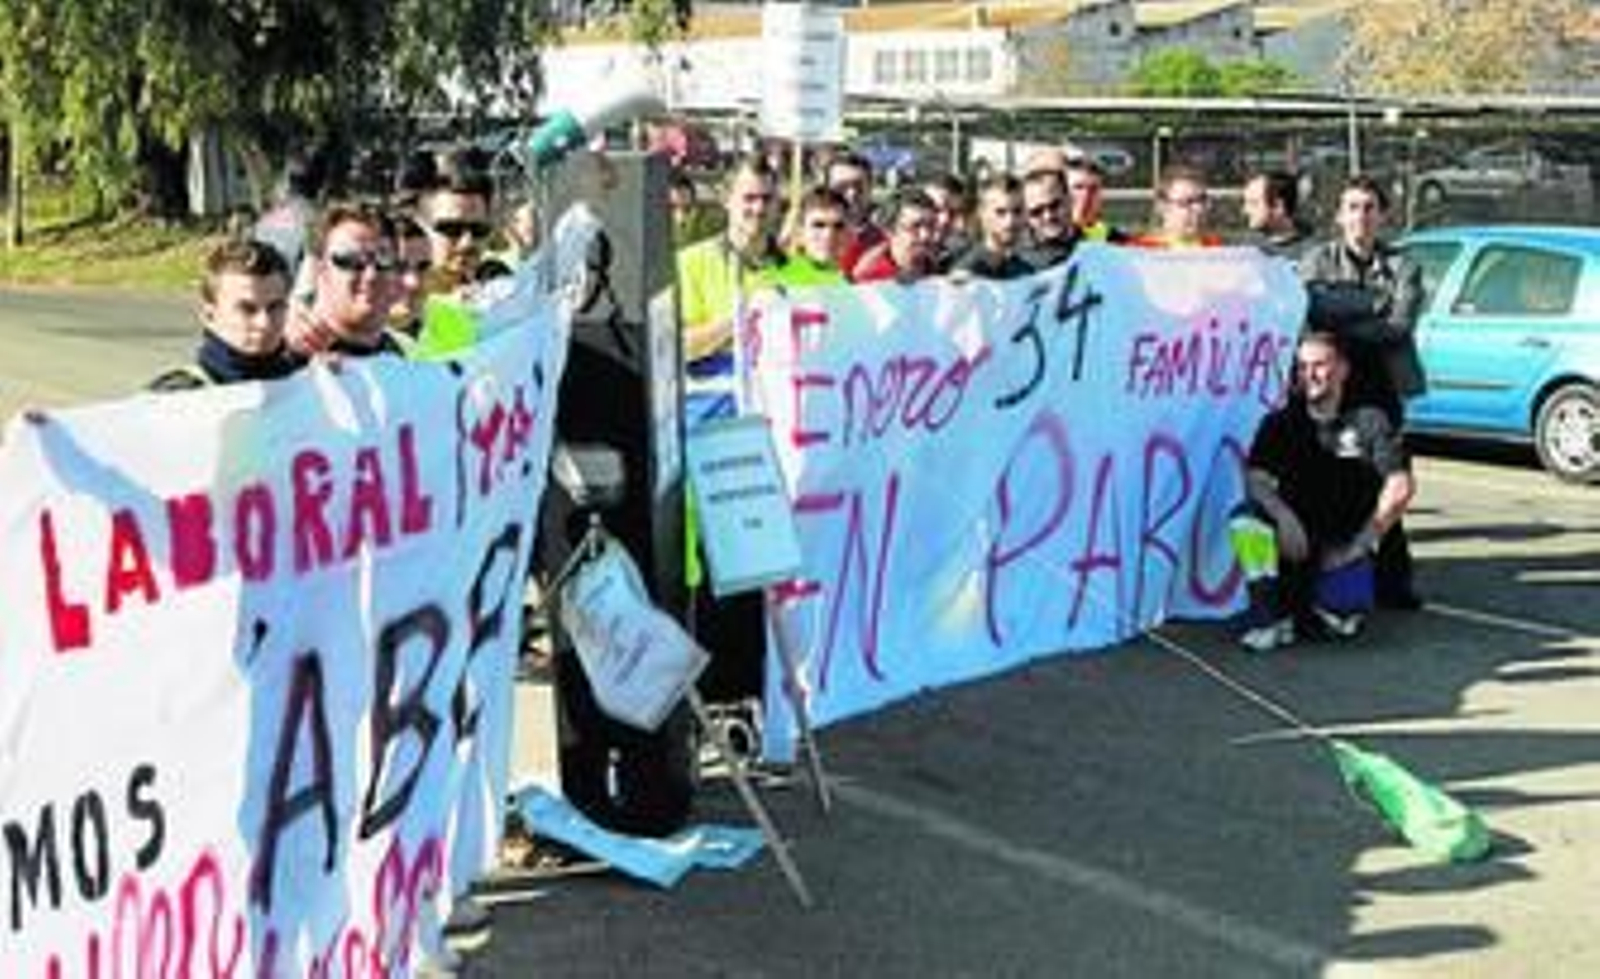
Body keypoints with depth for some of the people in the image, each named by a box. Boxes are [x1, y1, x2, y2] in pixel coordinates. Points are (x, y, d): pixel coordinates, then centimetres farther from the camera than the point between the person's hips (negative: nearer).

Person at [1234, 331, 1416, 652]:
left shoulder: (1368, 421, 0)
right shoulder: (1281, 423, 7)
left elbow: (1400, 488, -7)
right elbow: (1255, 479, -5)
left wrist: (1362, 543, -14)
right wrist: (1283, 516, -25)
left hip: (1343, 547, -2)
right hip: (1293, 539, 2)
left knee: (1344, 622, -27)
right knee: (1246, 521, -30)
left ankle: (1330, 601, 12)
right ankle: (1272, 616, -17)